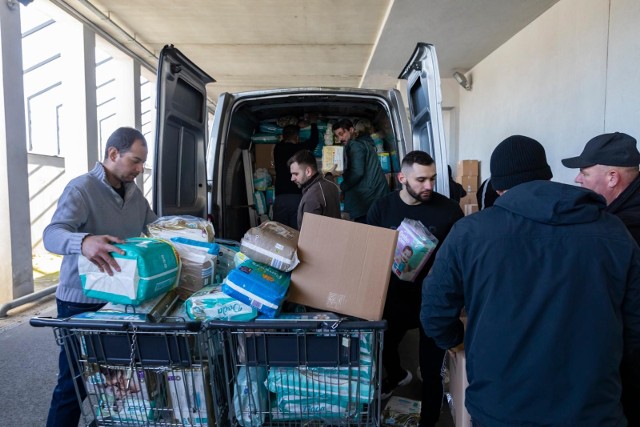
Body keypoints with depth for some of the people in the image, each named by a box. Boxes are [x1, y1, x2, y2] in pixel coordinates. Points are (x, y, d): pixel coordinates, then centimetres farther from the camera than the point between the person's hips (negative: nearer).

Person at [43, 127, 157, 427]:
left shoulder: (134, 193, 8)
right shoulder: (81, 188, -16)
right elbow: (52, 235, -29)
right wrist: (83, 242, -50)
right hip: (81, 303, -6)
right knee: (74, 384, 4)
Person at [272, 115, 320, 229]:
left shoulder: (277, 149, 8)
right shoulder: (300, 148, 1)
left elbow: (285, 142, 32)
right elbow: (314, 140, 21)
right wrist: (313, 123, 39)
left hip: (280, 198, 3)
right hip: (298, 197, -2)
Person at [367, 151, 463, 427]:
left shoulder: (449, 209, -12)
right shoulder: (381, 208, -6)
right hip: (395, 297, 3)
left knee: (431, 371, 5)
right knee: (383, 349, 26)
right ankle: (397, 376, 62)